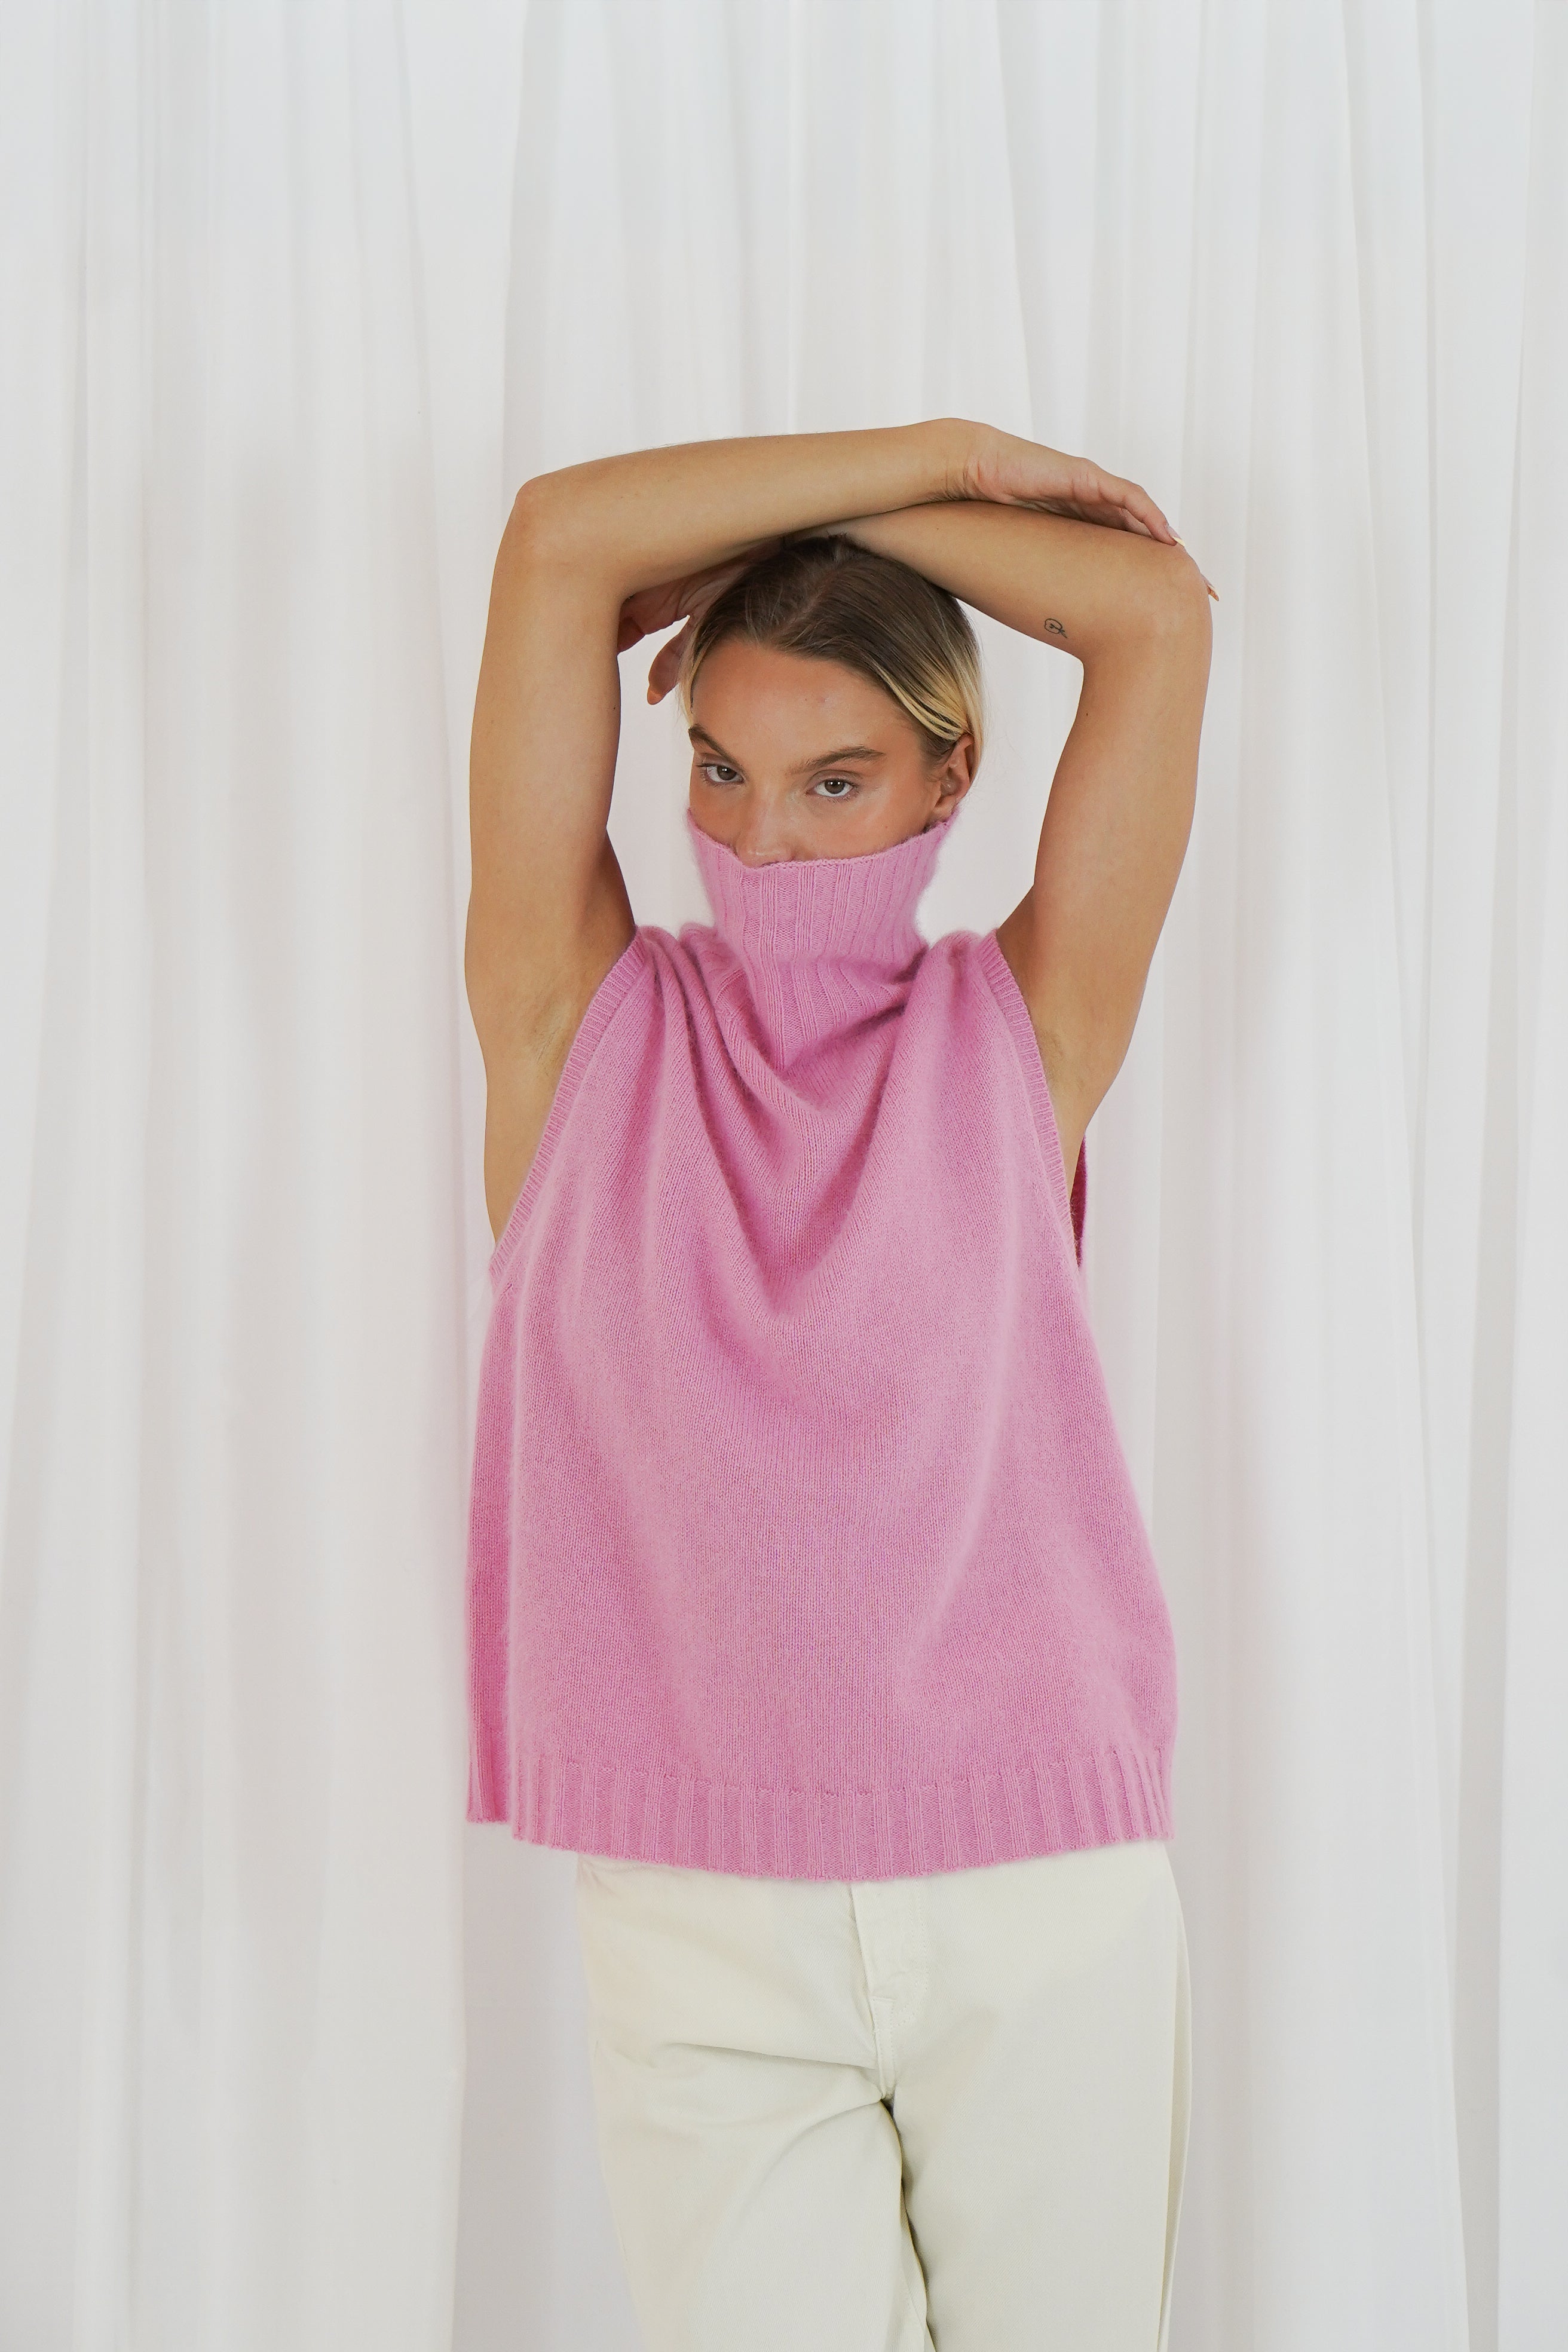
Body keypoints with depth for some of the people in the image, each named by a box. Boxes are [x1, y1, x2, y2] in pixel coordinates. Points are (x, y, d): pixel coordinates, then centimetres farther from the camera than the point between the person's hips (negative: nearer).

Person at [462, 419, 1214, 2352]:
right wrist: (942, 452, 5)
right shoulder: (585, 1028, 4)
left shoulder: (1019, 1032, 6)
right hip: (698, 1921, -1)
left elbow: (1158, 612, -1)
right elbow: (557, 543, -2)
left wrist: (802, 515, 6)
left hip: (1051, 1907, 1)